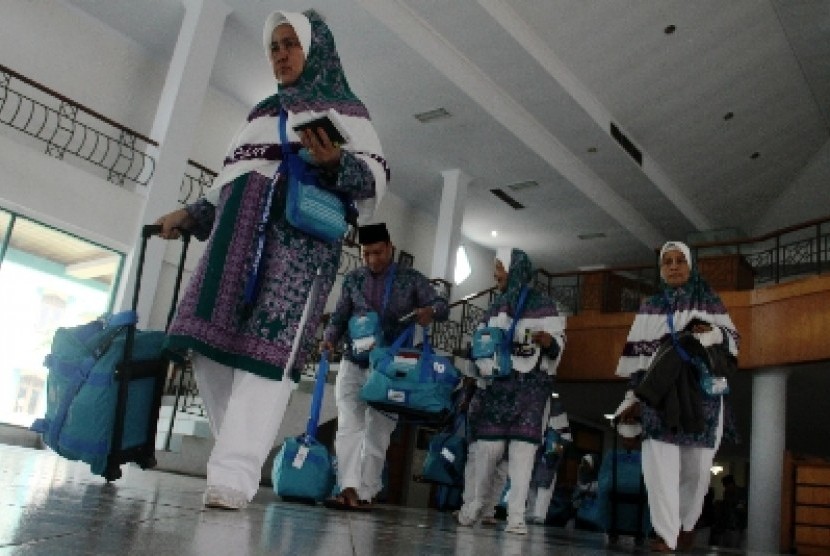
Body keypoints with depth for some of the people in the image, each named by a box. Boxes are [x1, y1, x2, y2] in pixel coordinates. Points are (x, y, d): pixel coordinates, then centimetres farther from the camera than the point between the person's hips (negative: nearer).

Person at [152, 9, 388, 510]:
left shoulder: (345, 110, 9)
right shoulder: (261, 113, 28)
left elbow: (375, 176, -4)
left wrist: (335, 161, -23)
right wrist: (191, 214, 19)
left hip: (301, 236, -7)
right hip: (237, 235, 7)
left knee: (266, 346, -18)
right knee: (210, 342, -2)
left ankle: (235, 475, -18)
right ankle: (244, 456, 7)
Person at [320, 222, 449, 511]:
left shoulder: (411, 279, 4)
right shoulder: (352, 279, 10)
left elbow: (442, 306, -2)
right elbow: (339, 317, 10)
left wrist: (430, 310, -26)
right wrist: (329, 338, -10)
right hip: (353, 364, 2)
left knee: (377, 432, 1)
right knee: (349, 426, -9)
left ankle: (365, 493, 6)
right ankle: (349, 489, -10)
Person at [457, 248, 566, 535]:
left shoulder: (543, 305, 3)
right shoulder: (495, 307, 15)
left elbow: (557, 347, 2)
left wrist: (549, 342, -20)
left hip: (530, 386, -3)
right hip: (496, 384, 3)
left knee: (523, 447, -10)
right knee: (489, 444, -2)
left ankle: (516, 514, -5)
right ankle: (477, 501, 19)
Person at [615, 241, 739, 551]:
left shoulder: (709, 301, 11)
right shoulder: (649, 308, 12)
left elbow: (733, 339, 10)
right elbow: (637, 353, 9)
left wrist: (715, 333, -12)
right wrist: (634, 397, 4)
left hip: (701, 392, 0)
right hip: (660, 393, 0)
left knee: (696, 466, 3)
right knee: (659, 464, -13)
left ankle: (687, 523, 26)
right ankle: (666, 536, -12)